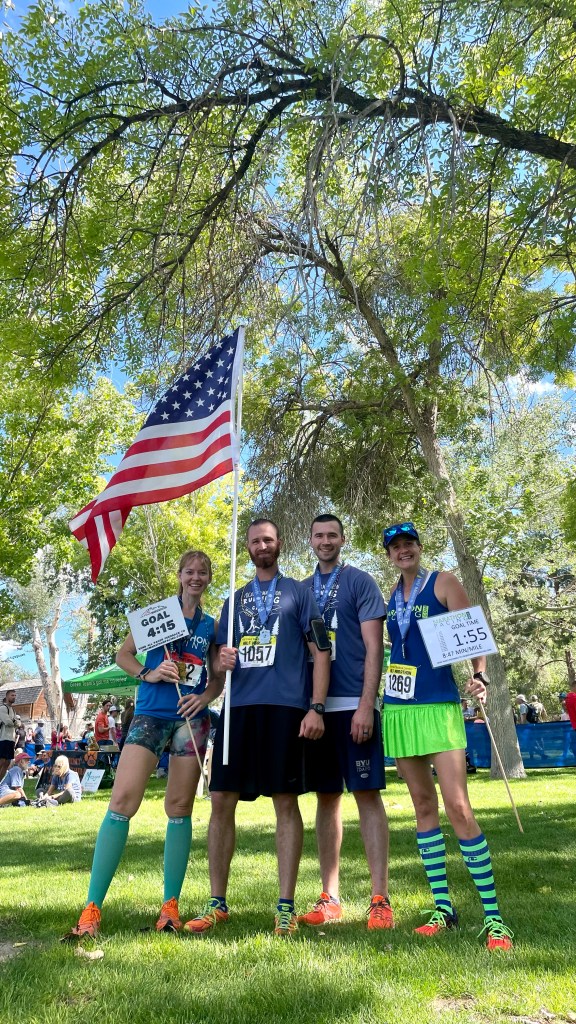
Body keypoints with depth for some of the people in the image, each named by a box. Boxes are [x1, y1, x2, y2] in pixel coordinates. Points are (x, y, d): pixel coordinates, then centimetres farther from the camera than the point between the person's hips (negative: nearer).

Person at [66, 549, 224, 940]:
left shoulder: (212, 625, 10)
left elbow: (218, 678, 14)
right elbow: (124, 654, 7)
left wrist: (205, 697, -6)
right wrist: (147, 674, -11)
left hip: (191, 720, 2)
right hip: (150, 716, -1)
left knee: (179, 809, 5)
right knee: (122, 801, -12)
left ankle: (171, 905, 15)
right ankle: (92, 908, -4)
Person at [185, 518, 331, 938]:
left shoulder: (298, 591, 7)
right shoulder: (237, 597, 20)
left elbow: (320, 651, 1)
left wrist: (316, 707, -8)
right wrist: (224, 659, 0)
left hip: (284, 706, -4)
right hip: (238, 706, 4)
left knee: (285, 800, 1)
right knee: (221, 800, 4)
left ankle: (286, 905, 12)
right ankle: (217, 902, 17)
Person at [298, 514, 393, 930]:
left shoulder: (360, 582, 1)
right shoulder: (301, 590, 14)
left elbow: (374, 648, -5)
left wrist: (366, 705, -14)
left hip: (353, 705, -4)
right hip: (315, 706, 5)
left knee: (367, 795, -1)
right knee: (326, 797, 10)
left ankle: (380, 899, 6)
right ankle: (330, 897, 19)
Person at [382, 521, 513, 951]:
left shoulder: (443, 583, -4)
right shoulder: (390, 596, 10)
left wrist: (480, 677, -24)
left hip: (438, 705, -5)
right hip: (399, 709, 5)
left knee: (458, 806, -9)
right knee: (424, 805, 10)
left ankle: (493, 915, 2)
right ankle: (443, 907, 19)